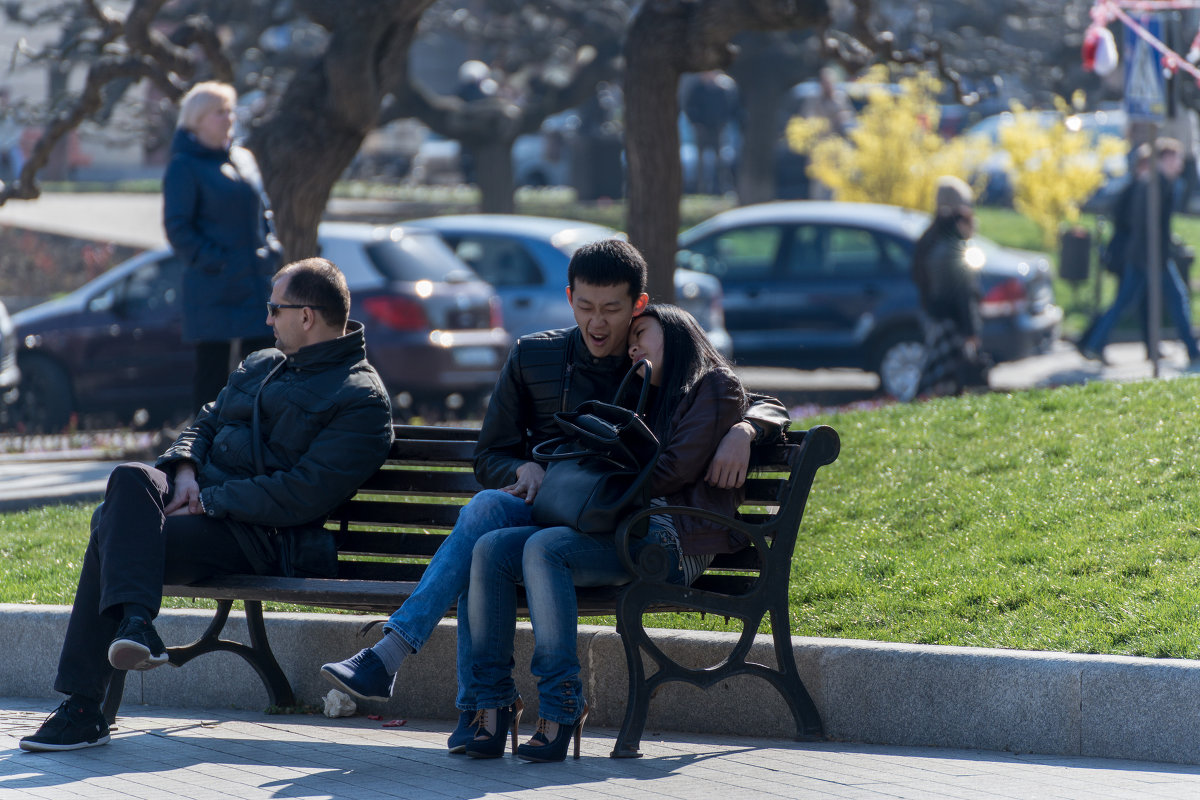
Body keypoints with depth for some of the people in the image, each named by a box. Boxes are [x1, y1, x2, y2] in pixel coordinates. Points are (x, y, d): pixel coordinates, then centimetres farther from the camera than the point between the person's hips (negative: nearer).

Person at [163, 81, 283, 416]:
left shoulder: (244, 159, 16)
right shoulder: (184, 166, -5)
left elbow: (263, 212, 24)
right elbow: (177, 227, -10)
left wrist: (271, 250, 9)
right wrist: (210, 260, -16)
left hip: (256, 285, 7)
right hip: (213, 291, -7)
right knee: (213, 366, -2)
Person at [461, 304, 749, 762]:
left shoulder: (715, 385, 7)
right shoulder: (653, 400, 34)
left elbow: (675, 471, -6)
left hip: (672, 539, -8)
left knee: (543, 547, -32)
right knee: (492, 549, -14)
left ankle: (560, 705, -34)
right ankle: (494, 703, -21)